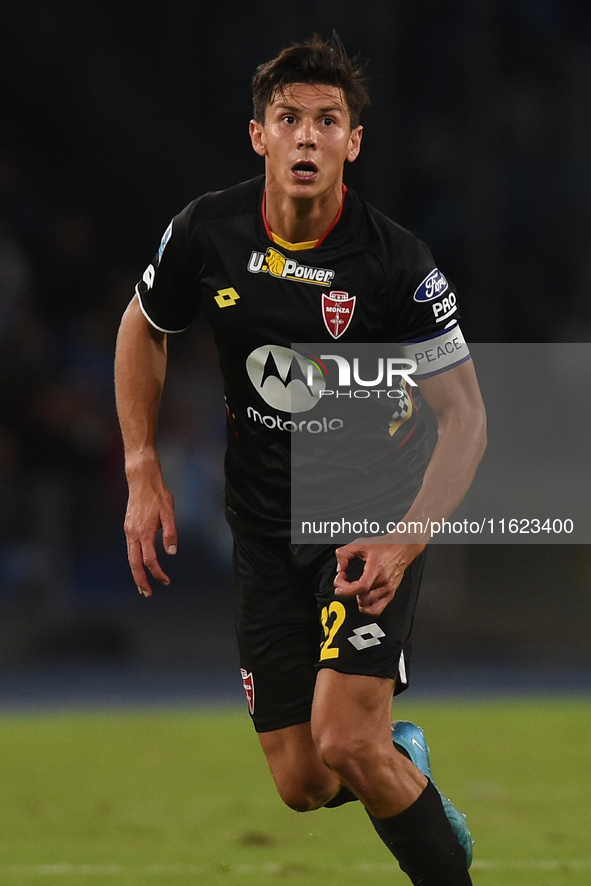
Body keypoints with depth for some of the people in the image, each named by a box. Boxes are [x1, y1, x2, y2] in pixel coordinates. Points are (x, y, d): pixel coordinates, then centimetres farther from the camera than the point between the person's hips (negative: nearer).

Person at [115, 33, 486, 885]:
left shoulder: (396, 263, -18)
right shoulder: (208, 233, -9)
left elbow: (464, 415, -15)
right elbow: (143, 328, 11)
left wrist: (405, 539, -28)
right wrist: (143, 472, 3)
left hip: (371, 524, -4)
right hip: (265, 530, 4)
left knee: (344, 745, -21)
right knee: (301, 784, 3)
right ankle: (402, 753, 37)